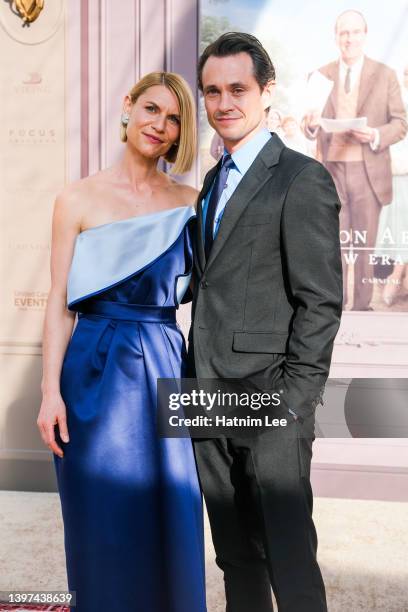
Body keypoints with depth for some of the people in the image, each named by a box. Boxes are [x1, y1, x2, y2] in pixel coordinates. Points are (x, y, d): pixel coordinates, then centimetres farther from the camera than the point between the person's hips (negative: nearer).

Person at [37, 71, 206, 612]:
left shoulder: (189, 202, 7)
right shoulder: (79, 199, -1)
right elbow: (59, 302, -3)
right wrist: (51, 391, -9)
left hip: (165, 366, 3)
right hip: (97, 369, -2)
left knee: (170, 520, 9)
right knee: (105, 521, 8)